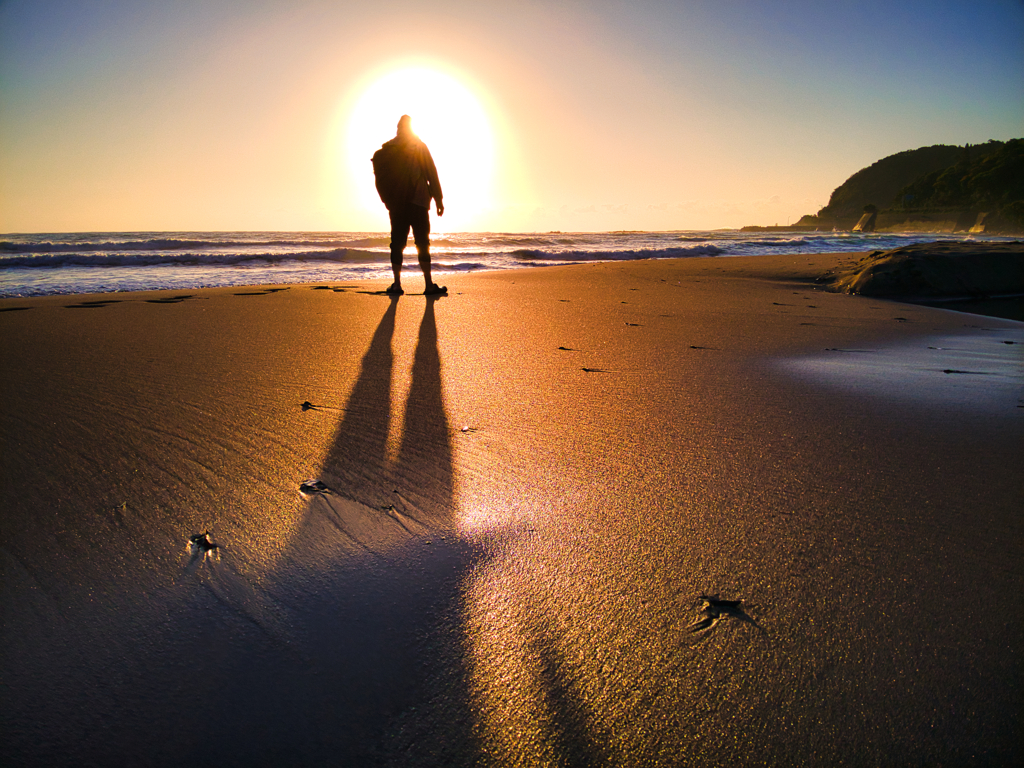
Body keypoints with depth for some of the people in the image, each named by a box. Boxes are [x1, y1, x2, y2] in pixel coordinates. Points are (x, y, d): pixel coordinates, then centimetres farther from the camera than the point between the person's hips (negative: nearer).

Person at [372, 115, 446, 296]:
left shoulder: (385, 151, 9)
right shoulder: (420, 147, 1)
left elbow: (381, 179, 6)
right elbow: (431, 174, -3)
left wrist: (389, 201, 13)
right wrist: (438, 199, 1)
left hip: (396, 205, 3)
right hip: (418, 203, -3)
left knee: (397, 243, 6)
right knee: (422, 244, 0)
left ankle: (397, 285, 0)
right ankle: (429, 285, -2)